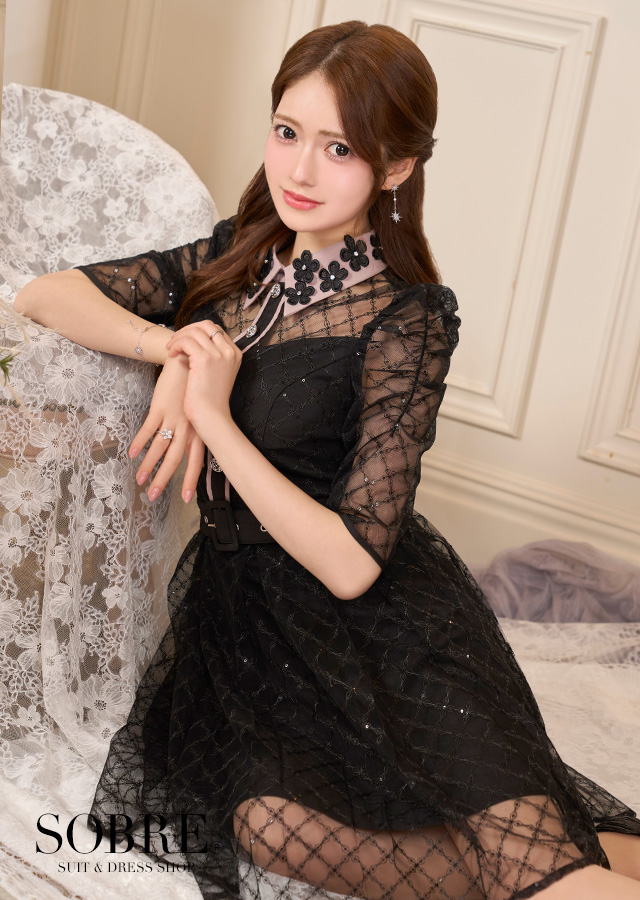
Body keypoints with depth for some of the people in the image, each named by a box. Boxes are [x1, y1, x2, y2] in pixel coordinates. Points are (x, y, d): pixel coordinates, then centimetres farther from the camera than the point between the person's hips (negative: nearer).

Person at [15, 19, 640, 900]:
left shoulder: (406, 319, -10)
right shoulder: (235, 260, 8)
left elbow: (351, 562, -17)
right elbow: (43, 294, 6)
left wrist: (213, 413, -16)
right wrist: (172, 347, -10)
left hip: (384, 622, -5)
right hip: (242, 596, 6)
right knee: (272, 818, -29)